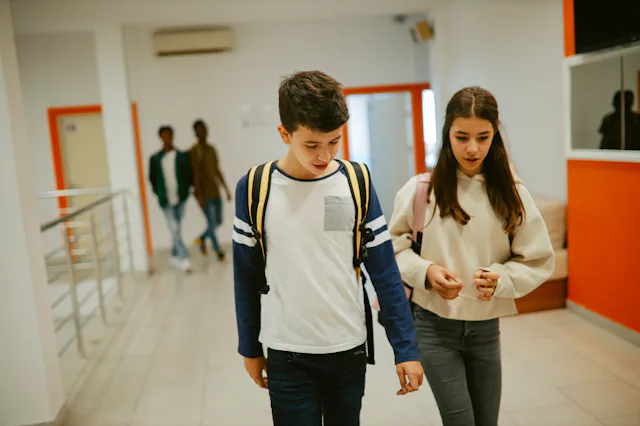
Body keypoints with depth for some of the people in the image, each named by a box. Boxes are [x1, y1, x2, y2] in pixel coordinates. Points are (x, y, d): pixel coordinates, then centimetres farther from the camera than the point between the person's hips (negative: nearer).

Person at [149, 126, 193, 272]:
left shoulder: (182, 156, 2)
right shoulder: (155, 159, 2)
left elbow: (189, 175, 6)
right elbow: (152, 178, 8)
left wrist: (186, 190, -4)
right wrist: (159, 194, 1)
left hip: (180, 199, 1)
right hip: (166, 201, -1)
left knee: (176, 229, 13)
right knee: (175, 230, -11)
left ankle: (175, 256, 28)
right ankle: (185, 258, -12)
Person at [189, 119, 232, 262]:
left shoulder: (212, 149, 12)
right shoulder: (194, 151, -10)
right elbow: (195, 174, -15)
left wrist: (226, 190, 15)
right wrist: (199, 195, -19)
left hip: (215, 192, 7)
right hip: (204, 193, -7)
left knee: (218, 222, 11)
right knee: (212, 223, -4)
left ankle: (202, 239, 36)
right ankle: (218, 250, 13)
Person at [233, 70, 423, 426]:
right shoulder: (254, 189, -9)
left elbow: (384, 273, -4)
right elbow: (247, 277, 0)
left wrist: (406, 347, -4)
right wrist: (250, 348, 6)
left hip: (350, 350, 2)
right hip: (287, 356, -1)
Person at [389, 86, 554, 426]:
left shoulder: (512, 193, -5)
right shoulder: (420, 189, -11)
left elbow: (539, 260, 0)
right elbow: (393, 247, -2)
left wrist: (500, 278, -18)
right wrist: (425, 270, -20)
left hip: (486, 327, 3)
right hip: (434, 325, -3)